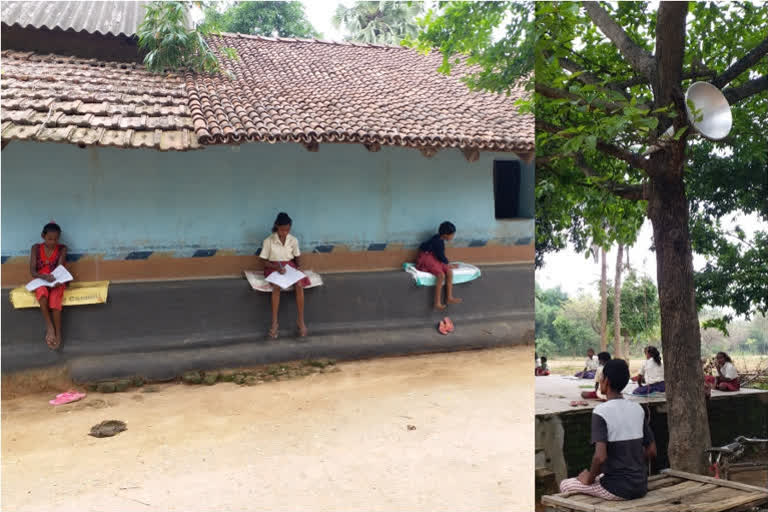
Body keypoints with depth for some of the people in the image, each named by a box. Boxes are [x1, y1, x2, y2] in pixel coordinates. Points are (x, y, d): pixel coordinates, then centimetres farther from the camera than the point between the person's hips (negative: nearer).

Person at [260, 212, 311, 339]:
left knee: (299, 285, -28)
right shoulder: (268, 241, -9)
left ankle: (301, 320, -21)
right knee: (276, 287, -34)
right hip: (274, 267, -2)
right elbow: (265, 262, -5)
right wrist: (277, 267, -22)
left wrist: (298, 266, -11)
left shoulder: (293, 240, -1)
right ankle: (274, 323, -30)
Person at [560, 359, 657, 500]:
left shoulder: (601, 412, -17)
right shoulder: (638, 409, 3)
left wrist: (589, 478, -7)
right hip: (641, 487, 6)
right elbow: (652, 451, 8)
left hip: (617, 489, -6)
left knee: (566, 484, 16)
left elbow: (600, 457, -25)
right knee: (600, 476, 34)